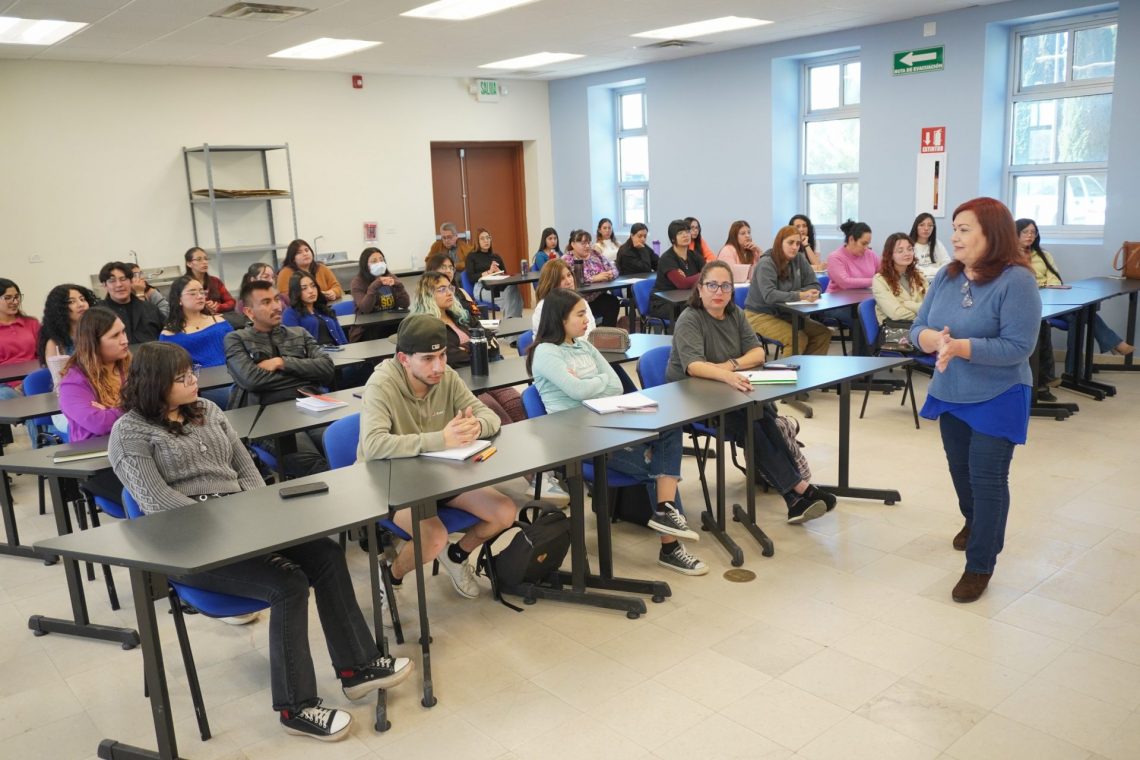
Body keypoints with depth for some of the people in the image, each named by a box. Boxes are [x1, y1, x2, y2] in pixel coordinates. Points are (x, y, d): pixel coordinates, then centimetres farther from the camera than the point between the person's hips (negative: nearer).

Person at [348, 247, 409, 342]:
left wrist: (397, 285, -16)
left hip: (391, 327, 3)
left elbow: (405, 304, -2)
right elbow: (365, 309, -19)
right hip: (367, 330, -3)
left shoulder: (391, 277, 8)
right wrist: (375, 286, -26)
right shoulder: (357, 282, -2)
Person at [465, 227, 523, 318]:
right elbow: (471, 277, 2)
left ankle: (515, 318, -41)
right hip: (482, 288, -4)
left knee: (512, 287, -35)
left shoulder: (496, 256, 28)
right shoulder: (472, 256, 14)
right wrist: (488, 272, -7)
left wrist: (498, 271, -4)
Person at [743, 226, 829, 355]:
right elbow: (769, 295, -30)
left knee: (823, 333, -8)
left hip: (785, 313, 7)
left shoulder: (799, 258, 2)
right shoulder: (766, 263, -17)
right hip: (760, 315, -7)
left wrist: (809, 294, -21)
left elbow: (814, 285, 2)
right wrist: (799, 296, -39)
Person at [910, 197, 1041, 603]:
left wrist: (961, 347, -32)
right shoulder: (946, 276, -1)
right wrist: (933, 339, -23)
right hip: (950, 395, 6)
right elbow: (918, 329, 0)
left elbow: (1018, 346, -24)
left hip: (997, 399, -6)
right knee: (960, 470, 22)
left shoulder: (1016, 280, -19)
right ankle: (974, 522, 49)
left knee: (987, 479, 0)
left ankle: (980, 565, 11)